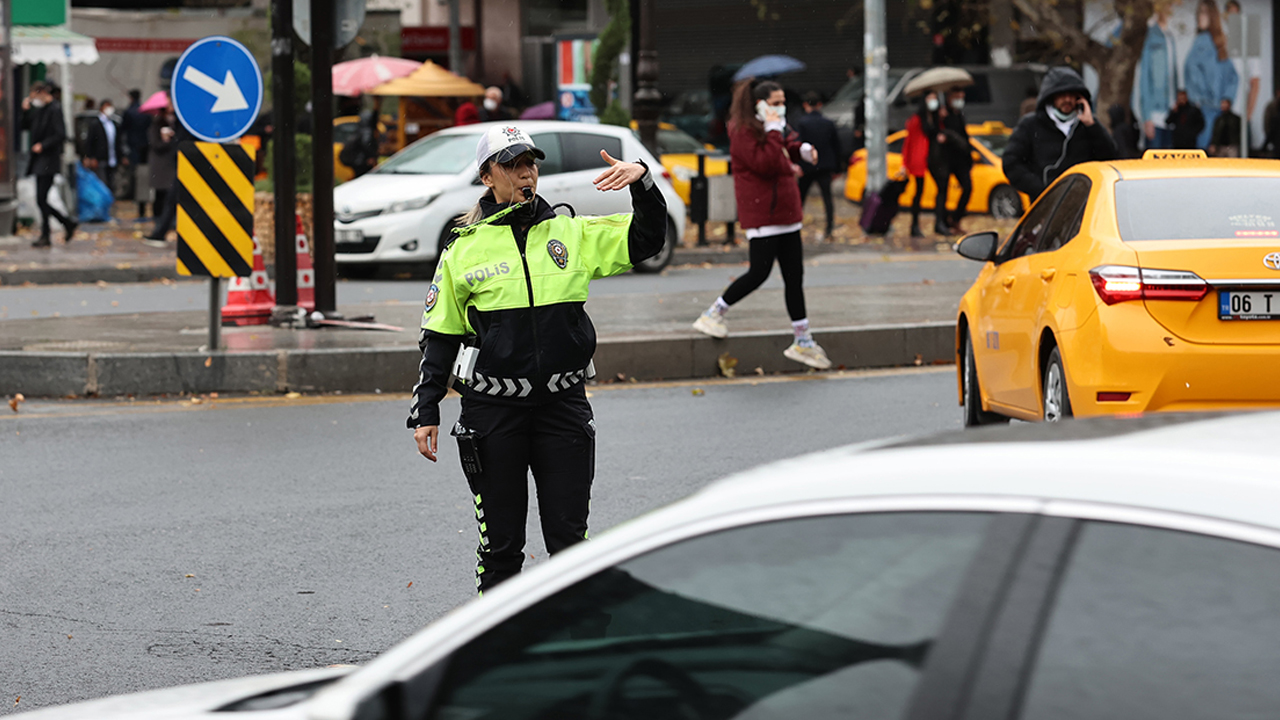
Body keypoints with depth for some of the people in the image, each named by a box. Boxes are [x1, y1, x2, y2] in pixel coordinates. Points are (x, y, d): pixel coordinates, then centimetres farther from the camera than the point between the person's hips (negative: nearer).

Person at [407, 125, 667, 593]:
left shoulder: (573, 234, 5)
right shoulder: (465, 249, 2)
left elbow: (647, 238, 4)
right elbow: (439, 336, 6)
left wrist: (642, 181, -14)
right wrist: (425, 413, 3)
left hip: (563, 404, 1)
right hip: (492, 413, -1)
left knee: (569, 537, 3)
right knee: (500, 542, 5)